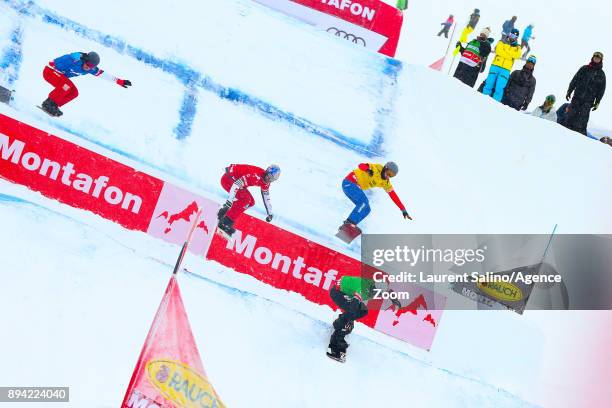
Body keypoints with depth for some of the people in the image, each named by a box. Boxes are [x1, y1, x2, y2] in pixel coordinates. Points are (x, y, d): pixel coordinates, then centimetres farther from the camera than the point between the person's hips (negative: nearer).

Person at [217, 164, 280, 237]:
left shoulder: (266, 182, -1)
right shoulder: (256, 176, -31)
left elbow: (266, 196, 16)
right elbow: (236, 184, -36)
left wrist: (269, 213, 21)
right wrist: (230, 200, -40)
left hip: (237, 179, 9)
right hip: (228, 179, -9)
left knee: (251, 202, 4)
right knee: (245, 199, -22)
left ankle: (223, 212, 12)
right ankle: (225, 223, -19)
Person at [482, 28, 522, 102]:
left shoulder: (517, 47, 12)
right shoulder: (502, 42, 9)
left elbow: (517, 55, -8)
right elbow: (498, 51, -9)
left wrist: (506, 50, -14)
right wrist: (511, 55, -12)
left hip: (505, 69, 0)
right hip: (496, 66, 0)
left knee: (499, 88, -8)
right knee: (489, 83, -1)